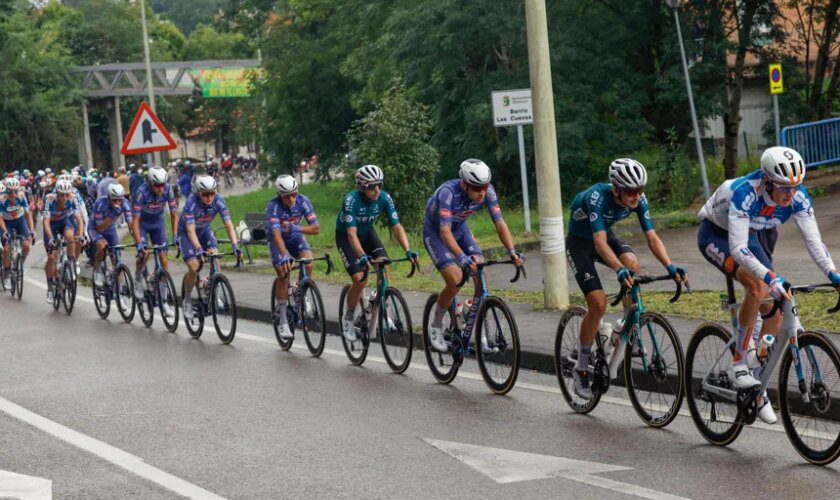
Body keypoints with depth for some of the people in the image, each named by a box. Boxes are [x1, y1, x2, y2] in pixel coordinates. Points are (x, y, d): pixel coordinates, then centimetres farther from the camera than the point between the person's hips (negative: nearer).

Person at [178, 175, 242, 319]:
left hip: (204, 230, 3)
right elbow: (191, 230, -40)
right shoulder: (191, 203, -33)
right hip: (186, 232, -3)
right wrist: (198, 250, -55)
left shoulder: (218, 201, -24)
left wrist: (235, 246, -40)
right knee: (194, 267, -18)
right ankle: (187, 300, 3)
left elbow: (229, 225, -26)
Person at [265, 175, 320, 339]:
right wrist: (284, 255, -54)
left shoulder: (303, 201, -23)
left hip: (295, 235, 3)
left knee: (308, 263, -24)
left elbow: (316, 228, -24)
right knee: (283, 275, -15)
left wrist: (296, 228, -40)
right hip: (277, 239, -2)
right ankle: (283, 321, -6)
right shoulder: (273, 205, -31)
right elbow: (276, 234, -40)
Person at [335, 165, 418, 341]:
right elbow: (352, 233, -39)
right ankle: (348, 318, 5)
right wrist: (362, 256, -55)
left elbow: (397, 227, -23)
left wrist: (408, 250, -38)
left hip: (367, 232, 4)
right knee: (360, 279, -19)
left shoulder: (385, 199, -22)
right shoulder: (351, 200, -33)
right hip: (345, 236, -4)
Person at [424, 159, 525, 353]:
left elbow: (500, 224, -21)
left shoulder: (487, 191, -23)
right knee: (455, 281, -21)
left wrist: (512, 251, -36)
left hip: (460, 228, 5)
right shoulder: (448, 192, -37)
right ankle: (435, 326, 3)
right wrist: (462, 257, -57)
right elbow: (445, 231, -43)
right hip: (435, 232, -5)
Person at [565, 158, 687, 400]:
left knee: (632, 263, -29)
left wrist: (670, 267, -36)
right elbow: (600, 243, -44)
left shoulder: (638, 199, -20)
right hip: (580, 242, -4)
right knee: (598, 303, -17)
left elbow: (652, 237, -20)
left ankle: (624, 332, -11)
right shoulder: (597, 196, -35)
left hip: (606, 236, 5)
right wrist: (619, 270, -59)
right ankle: (581, 369, 0)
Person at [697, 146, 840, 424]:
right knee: (757, 287, -32)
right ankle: (739, 364, -19)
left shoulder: (798, 197, -23)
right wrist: (771, 278, -57)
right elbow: (738, 249, -45)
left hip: (748, 237, 6)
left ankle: (757, 387, 12)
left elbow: (813, 241, -22)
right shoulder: (746, 193, -38)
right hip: (715, 235, -6)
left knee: (775, 312, -4)